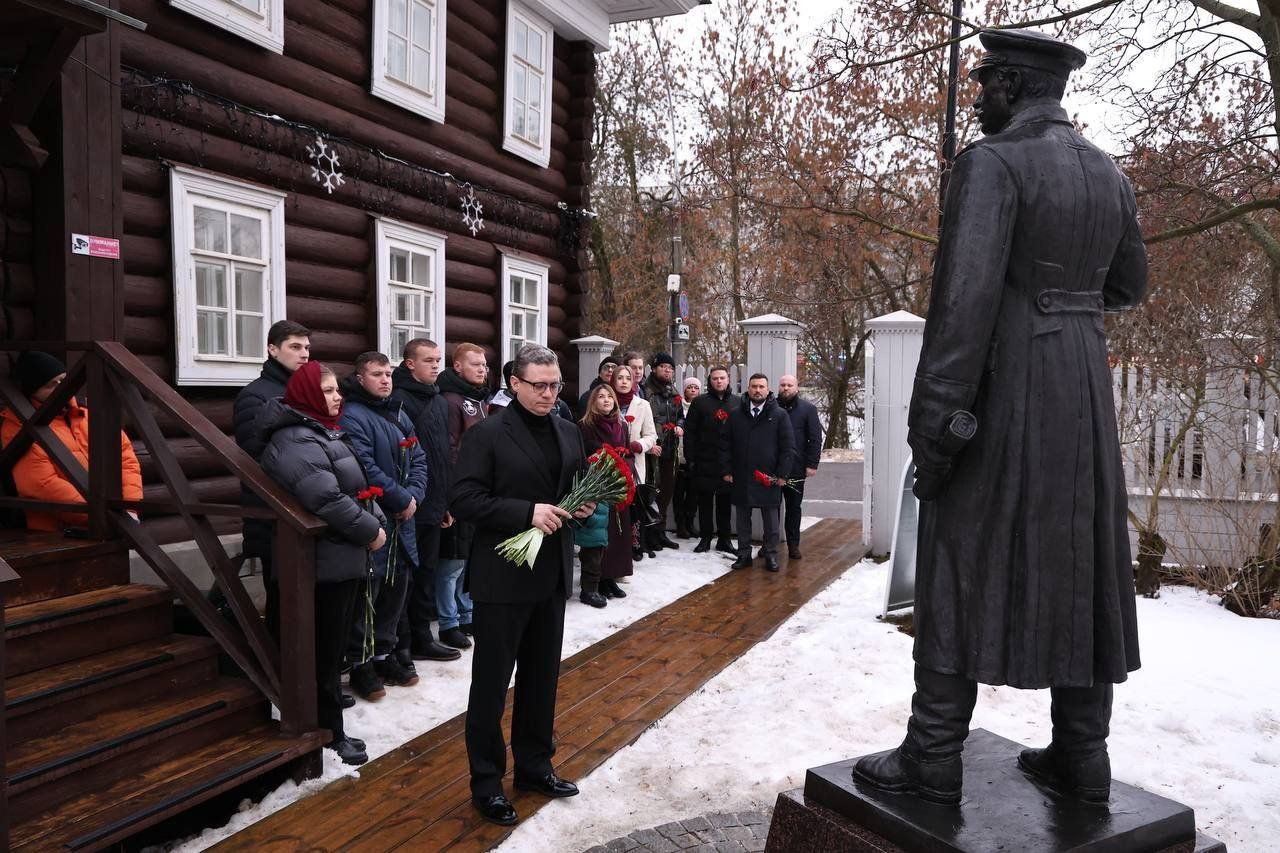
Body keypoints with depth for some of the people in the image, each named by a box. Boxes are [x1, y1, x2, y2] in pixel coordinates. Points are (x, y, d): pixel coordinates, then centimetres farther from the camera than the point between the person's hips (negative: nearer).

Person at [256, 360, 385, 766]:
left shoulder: (326, 432, 16)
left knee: (335, 647, 18)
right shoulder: (295, 442, -19)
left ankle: (327, 722, 31)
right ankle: (329, 732, 16)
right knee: (324, 651, 3)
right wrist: (370, 530, -17)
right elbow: (327, 499, -29)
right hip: (326, 563, -10)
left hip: (344, 558, 10)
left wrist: (377, 521, 3)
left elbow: (356, 486, 19)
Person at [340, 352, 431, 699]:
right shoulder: (352, 416, -13)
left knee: (396, 587, 15)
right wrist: (402, 499, -15)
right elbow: (366, 469, -22)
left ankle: (385, 653, 29)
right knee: (367, 593, -1)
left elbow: (418, 459, 11)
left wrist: (414, 496, -6)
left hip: (402, 519, 8)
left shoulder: (399, 415, 15)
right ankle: (360, 664, 12)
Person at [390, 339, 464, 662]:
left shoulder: (440, 401, 14)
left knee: (427, 574, 15)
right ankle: (400, 646, 13)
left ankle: (421, 638, 27)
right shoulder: (399, 400, -12)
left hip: (433, 505, 8)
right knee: (404, 576, 2)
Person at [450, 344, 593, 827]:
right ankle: (486, 783, 22)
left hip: (551, 574, 6)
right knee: (491, 683, 7)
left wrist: (585, 505, -4)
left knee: (542, 677, 18)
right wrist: (527, 512, -24)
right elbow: (462, 501, -18)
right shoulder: (486, 434, -11)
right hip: (503, 577, -6)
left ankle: (534, 765, 35)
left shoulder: (569, 433, 8)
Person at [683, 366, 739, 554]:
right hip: (705, 462, -2)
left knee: (725, 502, 9)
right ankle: (705, 538, 15)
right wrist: (690, 459, -6)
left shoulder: (737, 402, 7)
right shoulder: (700, 402, 1)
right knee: (705, 501, 5)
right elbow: (689, 432, -1)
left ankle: (724, 539, 18)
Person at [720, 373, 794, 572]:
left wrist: (781, 474, -7)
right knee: (742, 519, 9)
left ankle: (771, 555, 17)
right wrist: (726, 470, 1)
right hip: (741, 478, 2)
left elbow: (788, 447, -1)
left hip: (769, 479, -2)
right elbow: (725, 444, 8)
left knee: (770, 519, 6)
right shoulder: (735, 415, 6)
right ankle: (744, 554, 19)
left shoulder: (780, 415, -1)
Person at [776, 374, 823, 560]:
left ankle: (793, 545, 17)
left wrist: (812, 464, -7)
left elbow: (815, 438, 0)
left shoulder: (808, 409, 3)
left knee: (794, 508, 9)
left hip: (796, 468, -1)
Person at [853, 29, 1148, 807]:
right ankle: (1082, 754, 19)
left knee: (962, 565, -1)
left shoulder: (992, 162, -12)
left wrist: (931, 425, -21)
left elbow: (965, 297, -22)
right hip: (1081, 385, 8)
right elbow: (1126, 288, 23)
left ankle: (934, 757, 6)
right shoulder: (1109, 176, 13)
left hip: (1001, 386, -7)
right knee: (1076, 566, 11)